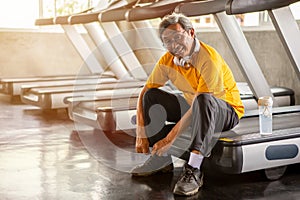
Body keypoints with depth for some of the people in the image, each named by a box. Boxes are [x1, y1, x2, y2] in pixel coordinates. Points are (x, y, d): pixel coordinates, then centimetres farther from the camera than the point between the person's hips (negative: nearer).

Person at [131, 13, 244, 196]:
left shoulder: (209, 59, -29)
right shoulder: (168, 60, -8)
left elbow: (197, 108, -31)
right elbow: (144, 93, -6)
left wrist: (169, 139, -30)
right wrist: (141, 134, -16)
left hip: (226, 112, -6)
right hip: (191, 105, 7)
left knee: (203, 100, -39)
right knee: (151, 96, -7)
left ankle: (193, 170, -38)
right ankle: (162, 159, -3)